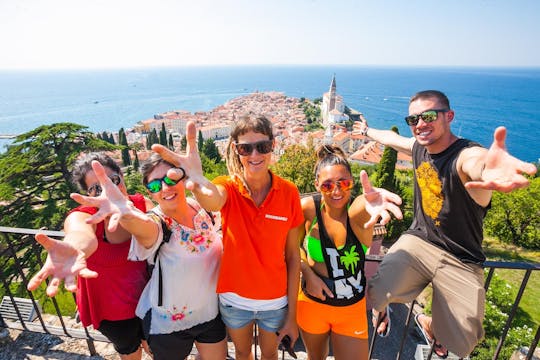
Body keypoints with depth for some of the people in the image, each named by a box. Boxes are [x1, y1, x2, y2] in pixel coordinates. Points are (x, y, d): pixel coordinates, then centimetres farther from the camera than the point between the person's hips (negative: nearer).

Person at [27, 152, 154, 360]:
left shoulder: (142, 204, -12)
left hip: (147, 298, 3)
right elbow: (81, 234, -49)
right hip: (113, 311, -2)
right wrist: (73, 250, -70)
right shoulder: (83, 216, -25)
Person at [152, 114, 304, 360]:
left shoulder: (288, 192, -16)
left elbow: (293, 256, -11)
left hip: (275, 301, 0)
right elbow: (214, 200, -44)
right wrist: (199, 185, -68)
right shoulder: (229, 187, -17)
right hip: (234, 299, 0)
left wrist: (292, 314, -6)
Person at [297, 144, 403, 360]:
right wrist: (309, 274, -12)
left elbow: (362, 209, -48)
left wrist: (371, 202, -71)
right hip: (312, 302, 1)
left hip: (352, 308, -1)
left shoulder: (358, 209, -22)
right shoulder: (308, 208, -18)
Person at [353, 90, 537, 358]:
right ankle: (381, 311, 20)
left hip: (460, 260, -3)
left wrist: (486, 166, -75)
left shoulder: (465, 154, -23)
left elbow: (476, 160, -50)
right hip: (418, 241, 3)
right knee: (376, 295, -18)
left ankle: (429, 325, 39)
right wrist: (367, 130, 40)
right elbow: (392, 138, 20)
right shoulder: (419, 147, -3)